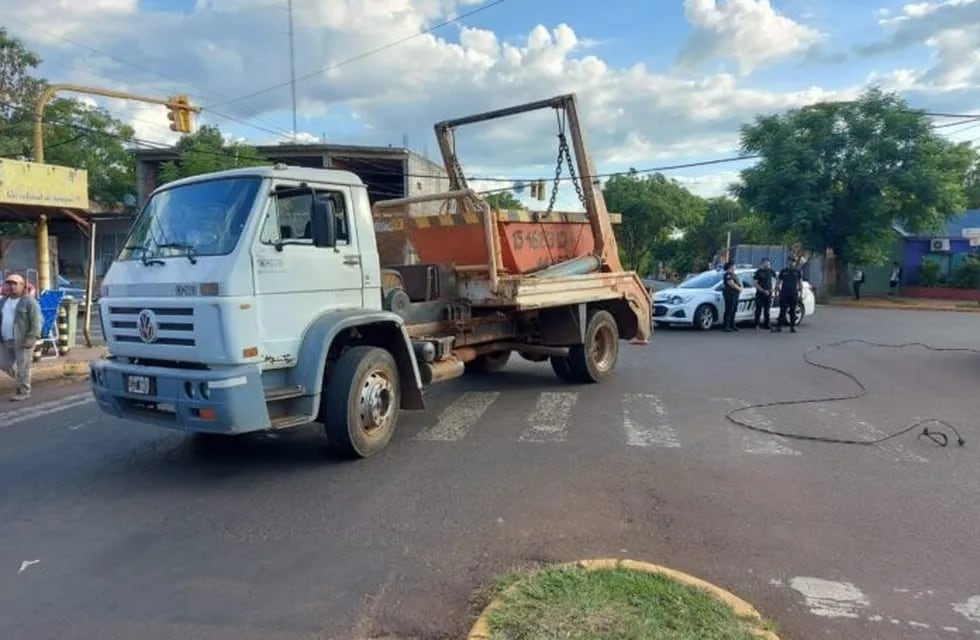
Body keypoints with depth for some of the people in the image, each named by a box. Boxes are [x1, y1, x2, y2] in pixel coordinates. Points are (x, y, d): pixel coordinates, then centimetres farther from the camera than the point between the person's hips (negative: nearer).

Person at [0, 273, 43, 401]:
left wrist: (32, 338, -21)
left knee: (22, 368, -3)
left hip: (22, 341, -8)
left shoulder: (29, 301, -8)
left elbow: (36, 322, -13)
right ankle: (21, 380, 33)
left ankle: (23, 392, 6)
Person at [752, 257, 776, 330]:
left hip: (768, 293, 4)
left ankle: (766, 324, 12)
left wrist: (772, 288, 5)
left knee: (767, 310, 8)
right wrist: (763, 290, -17)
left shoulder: (771, 271, 7)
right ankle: (756, 324, 4)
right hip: (760, 294, -4)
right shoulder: (758, 272, -7)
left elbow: (773, 279, 22)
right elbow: (755, 283, -10)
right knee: (759, 309, -2)